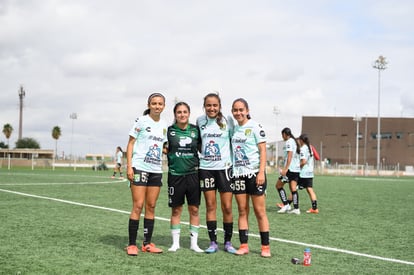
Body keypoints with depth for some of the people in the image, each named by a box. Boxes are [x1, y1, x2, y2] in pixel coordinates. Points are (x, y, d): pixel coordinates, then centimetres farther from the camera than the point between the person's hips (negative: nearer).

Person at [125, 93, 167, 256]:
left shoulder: (164, 125, 12)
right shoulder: (141, 121, -3)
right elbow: (131, 143, -4)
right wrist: (129, 166, -11)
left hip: (156, 170, 5)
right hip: (140, 167, -5)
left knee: (151, 207, 7)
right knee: (138, 206, -8)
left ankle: (147, 243, 14)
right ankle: (132, 244, -2)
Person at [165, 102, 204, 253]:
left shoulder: (195, 130, 4)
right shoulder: (170, 130, 0)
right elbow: (165, 150, 9)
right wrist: (164, 149, -10)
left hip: (193, 173, 1)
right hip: (175, 174, -1)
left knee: (194, 209, 4)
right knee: (176, 210, 5)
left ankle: (194, 243, 14)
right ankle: (175, 243, 17)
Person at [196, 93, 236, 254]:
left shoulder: (228, 120, -3)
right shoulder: (200, 121, 5)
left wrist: (234, 161, -2)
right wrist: (199, 154, 10)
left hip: (224, 167, -2)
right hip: (205, 167, 2)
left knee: (227, 207, -1)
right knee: (210, 206, 4)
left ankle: (228, 242, 12)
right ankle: (213, 242, 12)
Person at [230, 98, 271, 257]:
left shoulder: (255, 127, -4)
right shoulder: (234, 128, 12)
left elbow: (262, 150, -8)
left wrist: (261, 172, -16)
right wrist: (230, 169, 11)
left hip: (254, 173, -5)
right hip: (238, 174, 5)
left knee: (260, 211, -2)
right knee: (242, 211, 5)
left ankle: (265, 246, 5)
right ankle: (243, 245, 10)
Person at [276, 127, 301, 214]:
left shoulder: (288, 142, -8)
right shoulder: (295, 141, 19)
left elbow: (290, 156, -18)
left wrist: (286, 168, -24)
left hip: (290, 168, -8)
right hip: (296, 169, 8)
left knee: (278, 185, 2)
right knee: (293, 188, 5)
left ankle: (286, 205, -4)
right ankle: (296, 208, 0)